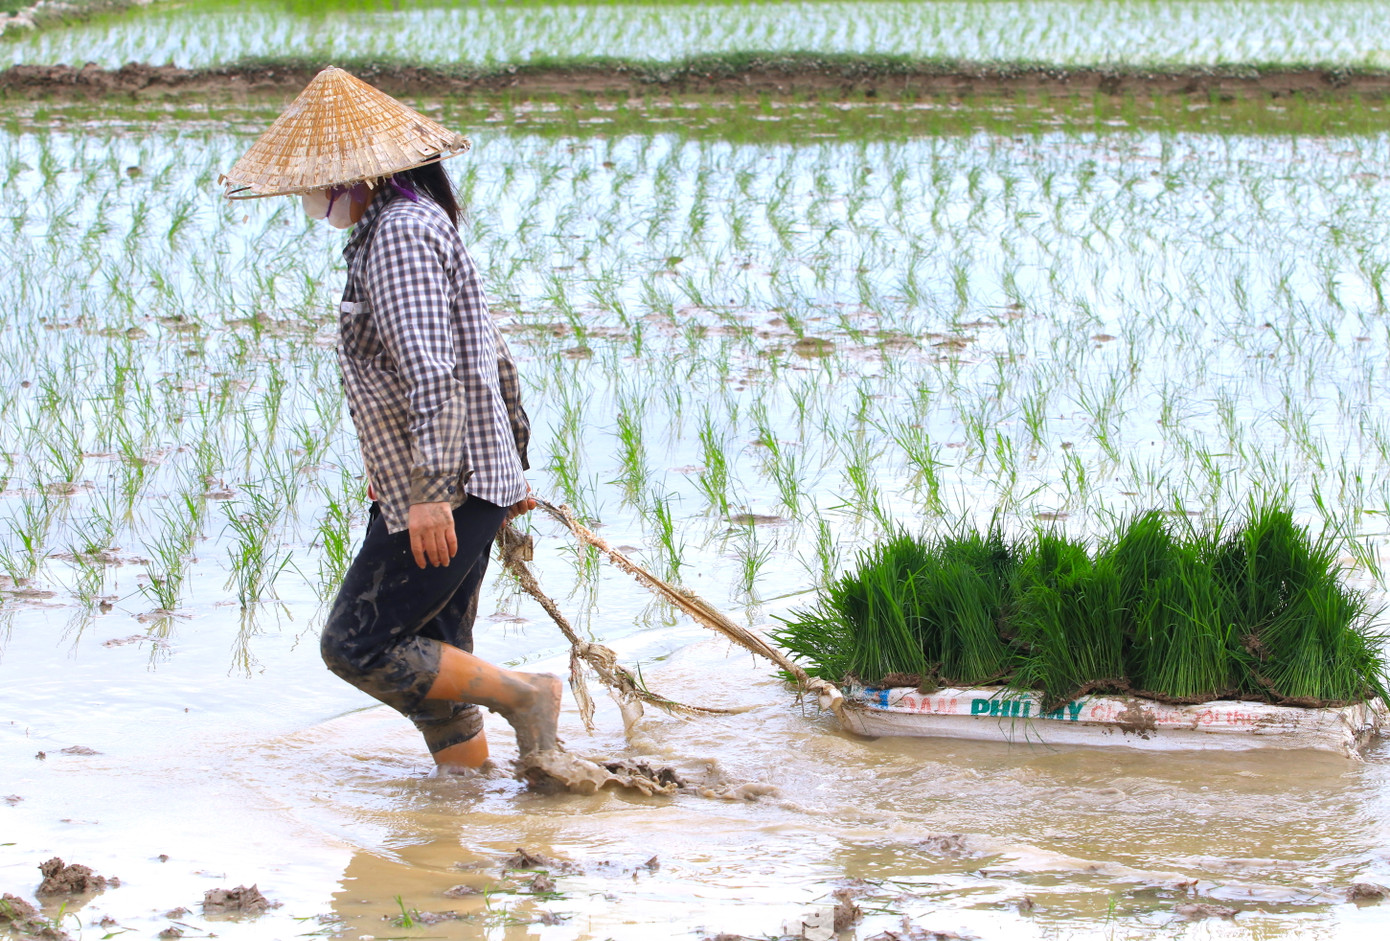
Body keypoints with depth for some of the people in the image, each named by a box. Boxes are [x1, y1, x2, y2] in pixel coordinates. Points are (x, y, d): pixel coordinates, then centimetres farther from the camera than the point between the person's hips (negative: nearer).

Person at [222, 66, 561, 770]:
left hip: (442, 493, -10)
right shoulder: (414, 222, 17)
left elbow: (431, 373, -26)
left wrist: (429, 493, -30)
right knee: (431, 656, 12)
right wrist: (512, 464, 30)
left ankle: (524, 696, 0)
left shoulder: (400, 234, -16)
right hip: (469, 484, 10)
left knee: (357, 645, -6)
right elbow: (492, 360, 24)